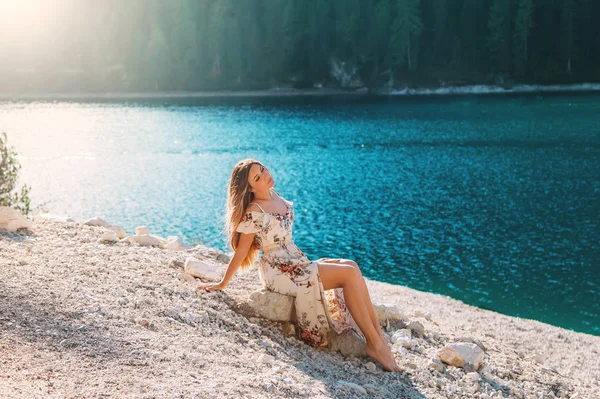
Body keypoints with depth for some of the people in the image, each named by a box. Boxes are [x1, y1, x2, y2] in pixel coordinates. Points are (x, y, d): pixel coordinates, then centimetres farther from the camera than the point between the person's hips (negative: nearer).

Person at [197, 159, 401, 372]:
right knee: (350, 274, -19)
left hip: (298, 263, 8)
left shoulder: (274, 196, 9)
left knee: (351, 265, -13)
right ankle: (375, 343, -18)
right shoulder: (253, 213, -15)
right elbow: (241, 252, -9)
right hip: (279, 272, -8)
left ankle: (378, 335, -17)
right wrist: (223, 284, -5)